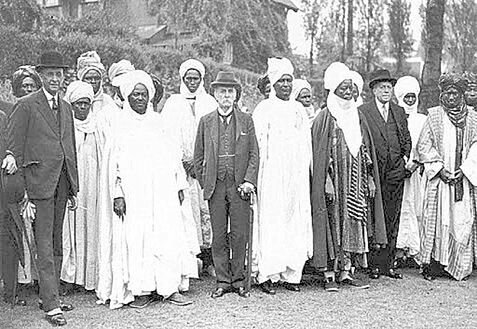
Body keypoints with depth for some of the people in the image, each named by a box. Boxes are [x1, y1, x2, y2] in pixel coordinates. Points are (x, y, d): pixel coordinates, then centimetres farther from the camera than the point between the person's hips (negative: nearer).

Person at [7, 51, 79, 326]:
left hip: (62, 181, 7)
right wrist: (19, 189, -10)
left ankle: (49, 295, 23)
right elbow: (14, 148, -5)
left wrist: (73, 189, 16)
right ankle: (51, 305, -3)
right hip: (39, 181, -7)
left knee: (57, 243, 12)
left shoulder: (66, 108, 16)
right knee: (45, 244, -6)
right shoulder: (26, 106, -3)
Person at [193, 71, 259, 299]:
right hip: (215, 186, 1)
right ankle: (223, 281, 13)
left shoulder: (246, 120, 7)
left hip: (239, 186, -1)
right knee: (219, 236, 4)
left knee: (240, 235, 1)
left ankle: (238, 280, 13)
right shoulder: (206, 122, 8)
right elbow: (198, 157, 11)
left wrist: (249, 180, -7)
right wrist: (204, 183, 3)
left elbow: (254, 154, 4)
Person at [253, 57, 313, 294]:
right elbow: (257, 146, -4)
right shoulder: (263, 110, 0)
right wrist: (255, 177, -10)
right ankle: (267, 275, -1)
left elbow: (307, 147, 17)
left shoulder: (299, 110, 15)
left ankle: (290, 274, 10)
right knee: (271, 224, -6)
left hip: (297, 177, 5)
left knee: (297, 224, 3)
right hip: (272, 176, -5)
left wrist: (307, 173, 12)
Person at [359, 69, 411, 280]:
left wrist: (406, 157, 6)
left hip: (396, 172, 4)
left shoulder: (400, 112, 16)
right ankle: (375, 264, 4)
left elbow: (407, 139, 20)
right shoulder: (362, 112, 1)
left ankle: (389, 264, 12)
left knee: (392, 219, 6)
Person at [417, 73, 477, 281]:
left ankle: (459, 266, 10)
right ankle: (432, 264, 2)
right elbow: (423, 145, 0)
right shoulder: (434, 115, 4)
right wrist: (439, 168, -9)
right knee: (437, 219, -4)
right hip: (439, 177, -2)